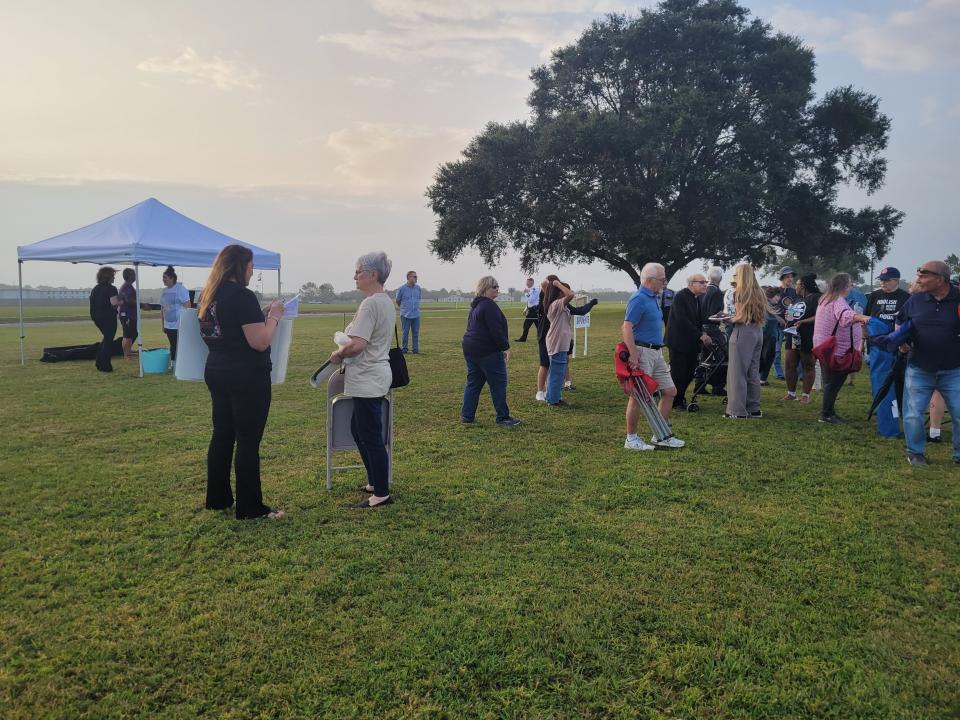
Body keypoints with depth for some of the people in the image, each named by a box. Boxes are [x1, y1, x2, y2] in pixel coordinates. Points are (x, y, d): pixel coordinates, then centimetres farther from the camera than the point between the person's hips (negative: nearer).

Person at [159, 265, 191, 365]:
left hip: (180, 326, -7)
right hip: (169, 325, 7)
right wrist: (163, 324, 16)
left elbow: (187, 307, -13)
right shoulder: (164, 291, 12)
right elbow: (162, 309, 18)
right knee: (173, 346, 13)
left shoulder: (181, 289, -10)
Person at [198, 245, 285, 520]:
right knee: (248, 442, -1)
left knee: (221, 435, 16)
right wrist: (273, 316, -8)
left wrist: (262, 316, 15)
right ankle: (250, 508, 6)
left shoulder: (208, 296, 8)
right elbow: (260, 342, -22)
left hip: (216, 373, 9)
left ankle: (218, 499, 27)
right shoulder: (243, 296, -18)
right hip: (247, 377, -9)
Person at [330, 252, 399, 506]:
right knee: (358, 429, 21)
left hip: (368, 381, -10)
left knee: (371, 438, -1)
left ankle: (381, 494, 9)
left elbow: (357, 344, -26)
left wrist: (338, 354, -8)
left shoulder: (370, 304, -19)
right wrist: (345, 353, 14)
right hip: (373, 378, 10)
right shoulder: (387, 302, 12)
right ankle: (375, 482, 30)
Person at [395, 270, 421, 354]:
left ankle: (415, 349, 10)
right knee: (405, 333, 2)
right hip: (406, 315, -3)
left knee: (416, 333, 3)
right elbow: (398, 301, 7)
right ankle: (404, 349, 12)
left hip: (416, 315, 3)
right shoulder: (401, 289, -6)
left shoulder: (418, 288, 5)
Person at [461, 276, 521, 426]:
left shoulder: (476, 305, 16)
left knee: (473, 383, 13)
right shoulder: (489, 306, -16)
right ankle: (503, 418, 4)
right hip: (487, 351, -10)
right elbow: (496, 330, -21)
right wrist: (505, 347, -12)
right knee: (498, 384, -1)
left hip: (470, 349, 10)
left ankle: (467, 416, 14)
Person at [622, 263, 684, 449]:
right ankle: (631, 439, 7)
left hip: (655, 353, 10)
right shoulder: (638, 299, -14)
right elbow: (627, 328, -22)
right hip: (642, 352, -10)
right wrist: (634, 355, -26)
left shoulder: (653, 298, 16)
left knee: (670, 391, 10)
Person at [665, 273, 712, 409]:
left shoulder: (699, 298, 10)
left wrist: (704, 334, -6)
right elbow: (682, 320, -24)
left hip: (692, 342, 8)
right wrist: (700, 335, -24)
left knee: (690, 372, 10)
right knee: (679, 373, -2)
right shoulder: (680, 297, -16)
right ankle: (675, 401, 12)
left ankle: (679, 398, 24)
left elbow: (699, 320, 13)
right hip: (679, 341, -8)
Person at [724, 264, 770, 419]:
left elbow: (741, 317, -16)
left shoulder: (742, 293, -10)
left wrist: (728, 319, 0)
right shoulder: (759, 292, 12)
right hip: (758, 332, 8)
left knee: (738, 372, -3)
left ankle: (738, 410, -3)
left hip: (743, 333, -8)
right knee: (753, 372, 14)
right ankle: (754, 408, 19)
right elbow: (761, 315, 16)